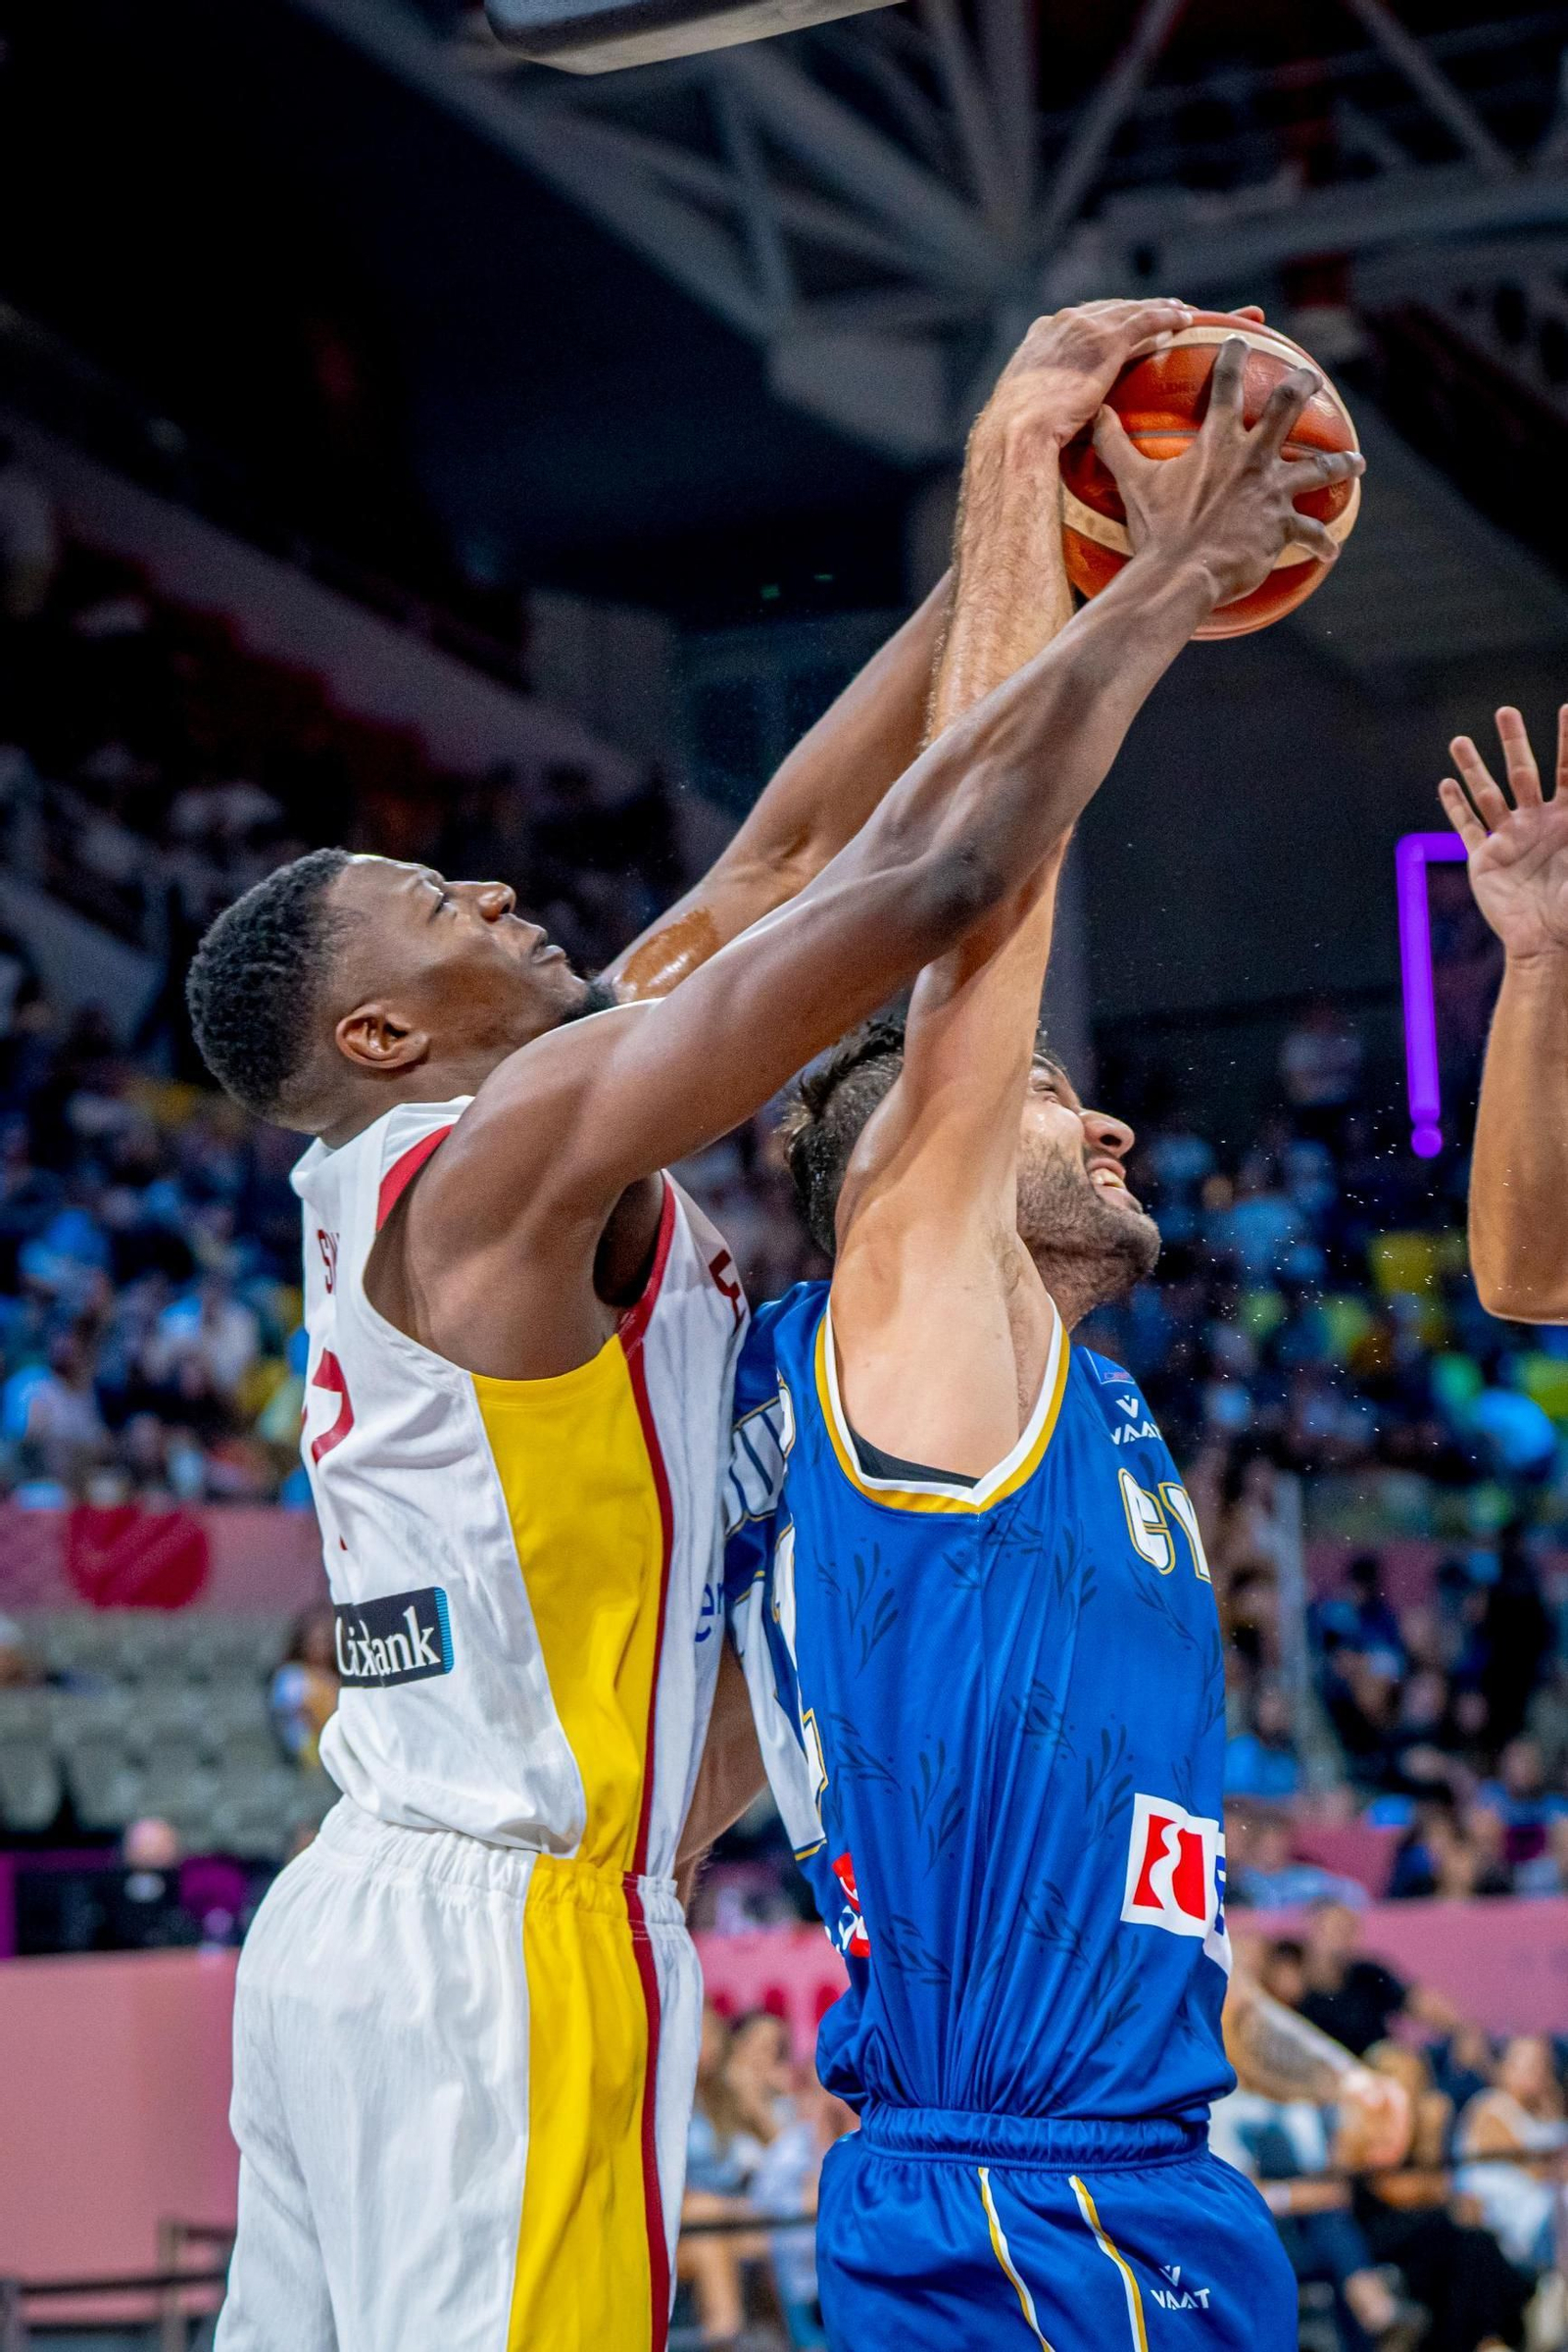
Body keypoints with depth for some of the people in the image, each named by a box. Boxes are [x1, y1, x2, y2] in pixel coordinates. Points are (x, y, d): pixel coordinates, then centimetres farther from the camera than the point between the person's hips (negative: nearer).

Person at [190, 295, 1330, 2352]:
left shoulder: (420, 1176, 14)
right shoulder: (517, 1152, -12)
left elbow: (789, 854, 16)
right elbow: (933, 883, -17)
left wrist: (1012, 517, 16)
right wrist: (1159, 590, -6)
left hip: (351, 1926, 10)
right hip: (505, 1944, -10)